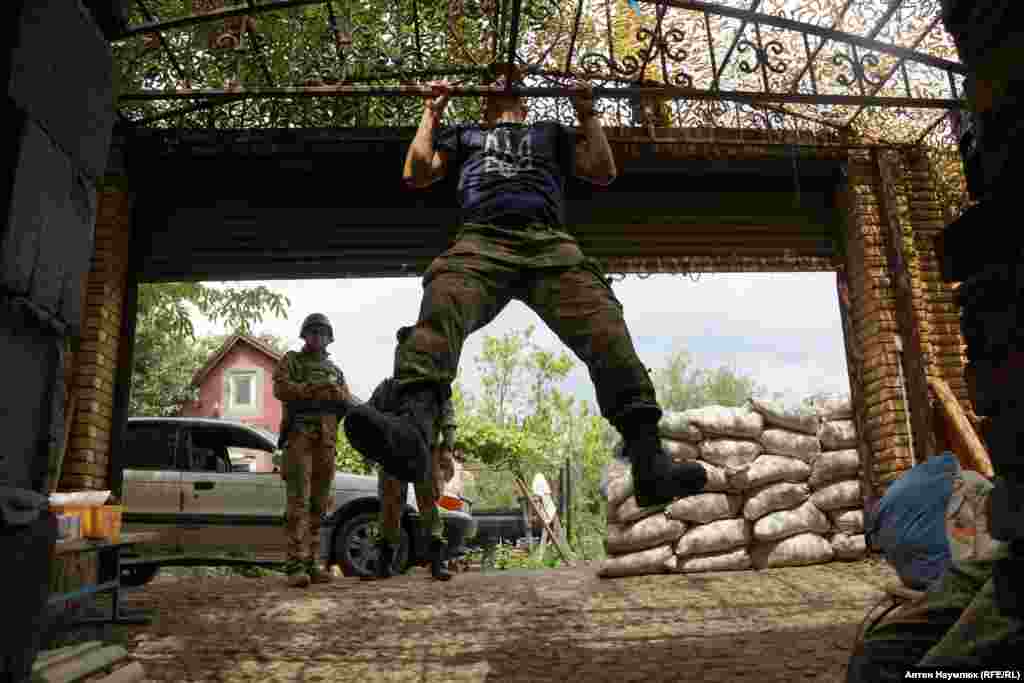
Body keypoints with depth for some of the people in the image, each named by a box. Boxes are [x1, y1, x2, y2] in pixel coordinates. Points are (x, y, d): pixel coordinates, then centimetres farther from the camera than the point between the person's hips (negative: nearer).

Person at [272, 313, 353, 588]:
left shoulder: (335, 370, 23)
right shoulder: (291, 360, 10)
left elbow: (349, 405, 12)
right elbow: (281, 388, -9)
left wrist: (336, 393, -9)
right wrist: (315, 389, -14)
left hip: (326, 442, 5)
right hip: (299, 438, -5)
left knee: (318, 505, 3)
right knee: (299, 502, -14)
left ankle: (312, 564, 6)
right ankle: (296, 566, -17)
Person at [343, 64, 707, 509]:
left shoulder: (550, 133, 40)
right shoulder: (466, 135, 40)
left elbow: (604, 172, 27)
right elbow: (416, 173, 26)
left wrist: (587, 112, 30)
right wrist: (432, 111, 33)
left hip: (549, 242, 1)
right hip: (481, 241, 0)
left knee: (603, 326, -30)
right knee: (440, 308, -37)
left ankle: (648, 458, -42)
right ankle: (413, 426, -59)